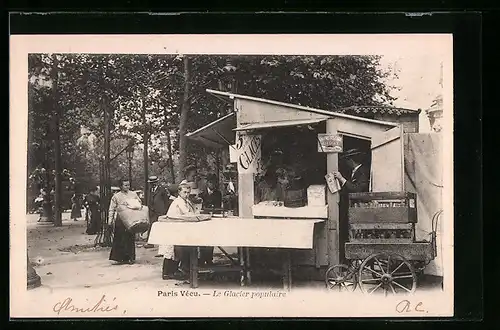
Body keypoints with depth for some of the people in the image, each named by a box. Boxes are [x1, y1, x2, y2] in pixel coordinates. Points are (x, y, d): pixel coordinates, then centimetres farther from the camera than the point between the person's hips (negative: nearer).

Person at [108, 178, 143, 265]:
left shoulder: (133, 194, 11)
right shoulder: (116, 196, 6)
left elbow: (140, 204, 22)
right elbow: (112, 209, 7)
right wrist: (110, 220, 0)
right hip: (120, 219, -1)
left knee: (130, 238, 0)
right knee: (120, 239, -4)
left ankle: (130, 258, 6)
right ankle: (120, 258, 1)